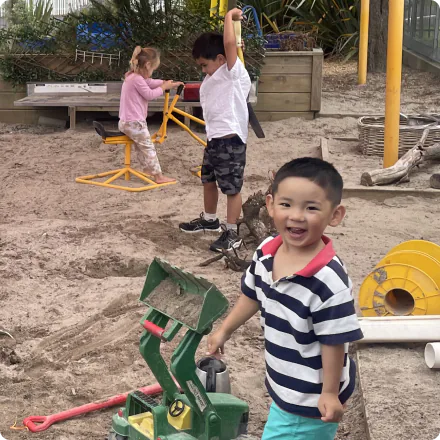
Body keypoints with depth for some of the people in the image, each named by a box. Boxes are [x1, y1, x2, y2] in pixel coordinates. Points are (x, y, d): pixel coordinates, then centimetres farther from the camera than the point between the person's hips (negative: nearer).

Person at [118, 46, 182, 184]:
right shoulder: (137, 79, -20)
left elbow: (151, 82, 19)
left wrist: (167, 83, 14)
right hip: (134, 123, -10)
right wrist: (164, 87, -5)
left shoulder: (133, 76, 13)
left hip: (126, 122, 10)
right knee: (148, 147, -4)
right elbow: (149, 94, -18)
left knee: (141, 146, 24)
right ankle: (159, 176, -1)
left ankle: (146, 169, 35)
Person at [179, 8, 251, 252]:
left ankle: (232, 234, 5)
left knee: (232, 188, -3)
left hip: (230, 140, -10)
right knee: (208, 181, 23)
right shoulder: (215, 77, 14)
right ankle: (209, 220, 42)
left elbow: (229, 43, -26)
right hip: (214, 139, 10)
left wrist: (230, 16, -15)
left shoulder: (234, 72, -14)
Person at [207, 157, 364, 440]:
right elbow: (252, 295, 10)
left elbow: (334, 342, -24)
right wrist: (224, 331, 19)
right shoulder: (266, 252, -9)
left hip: (313, 395, -8)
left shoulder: (329, 281, -32)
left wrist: (330, 393, -16)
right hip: (283, 383, 8)